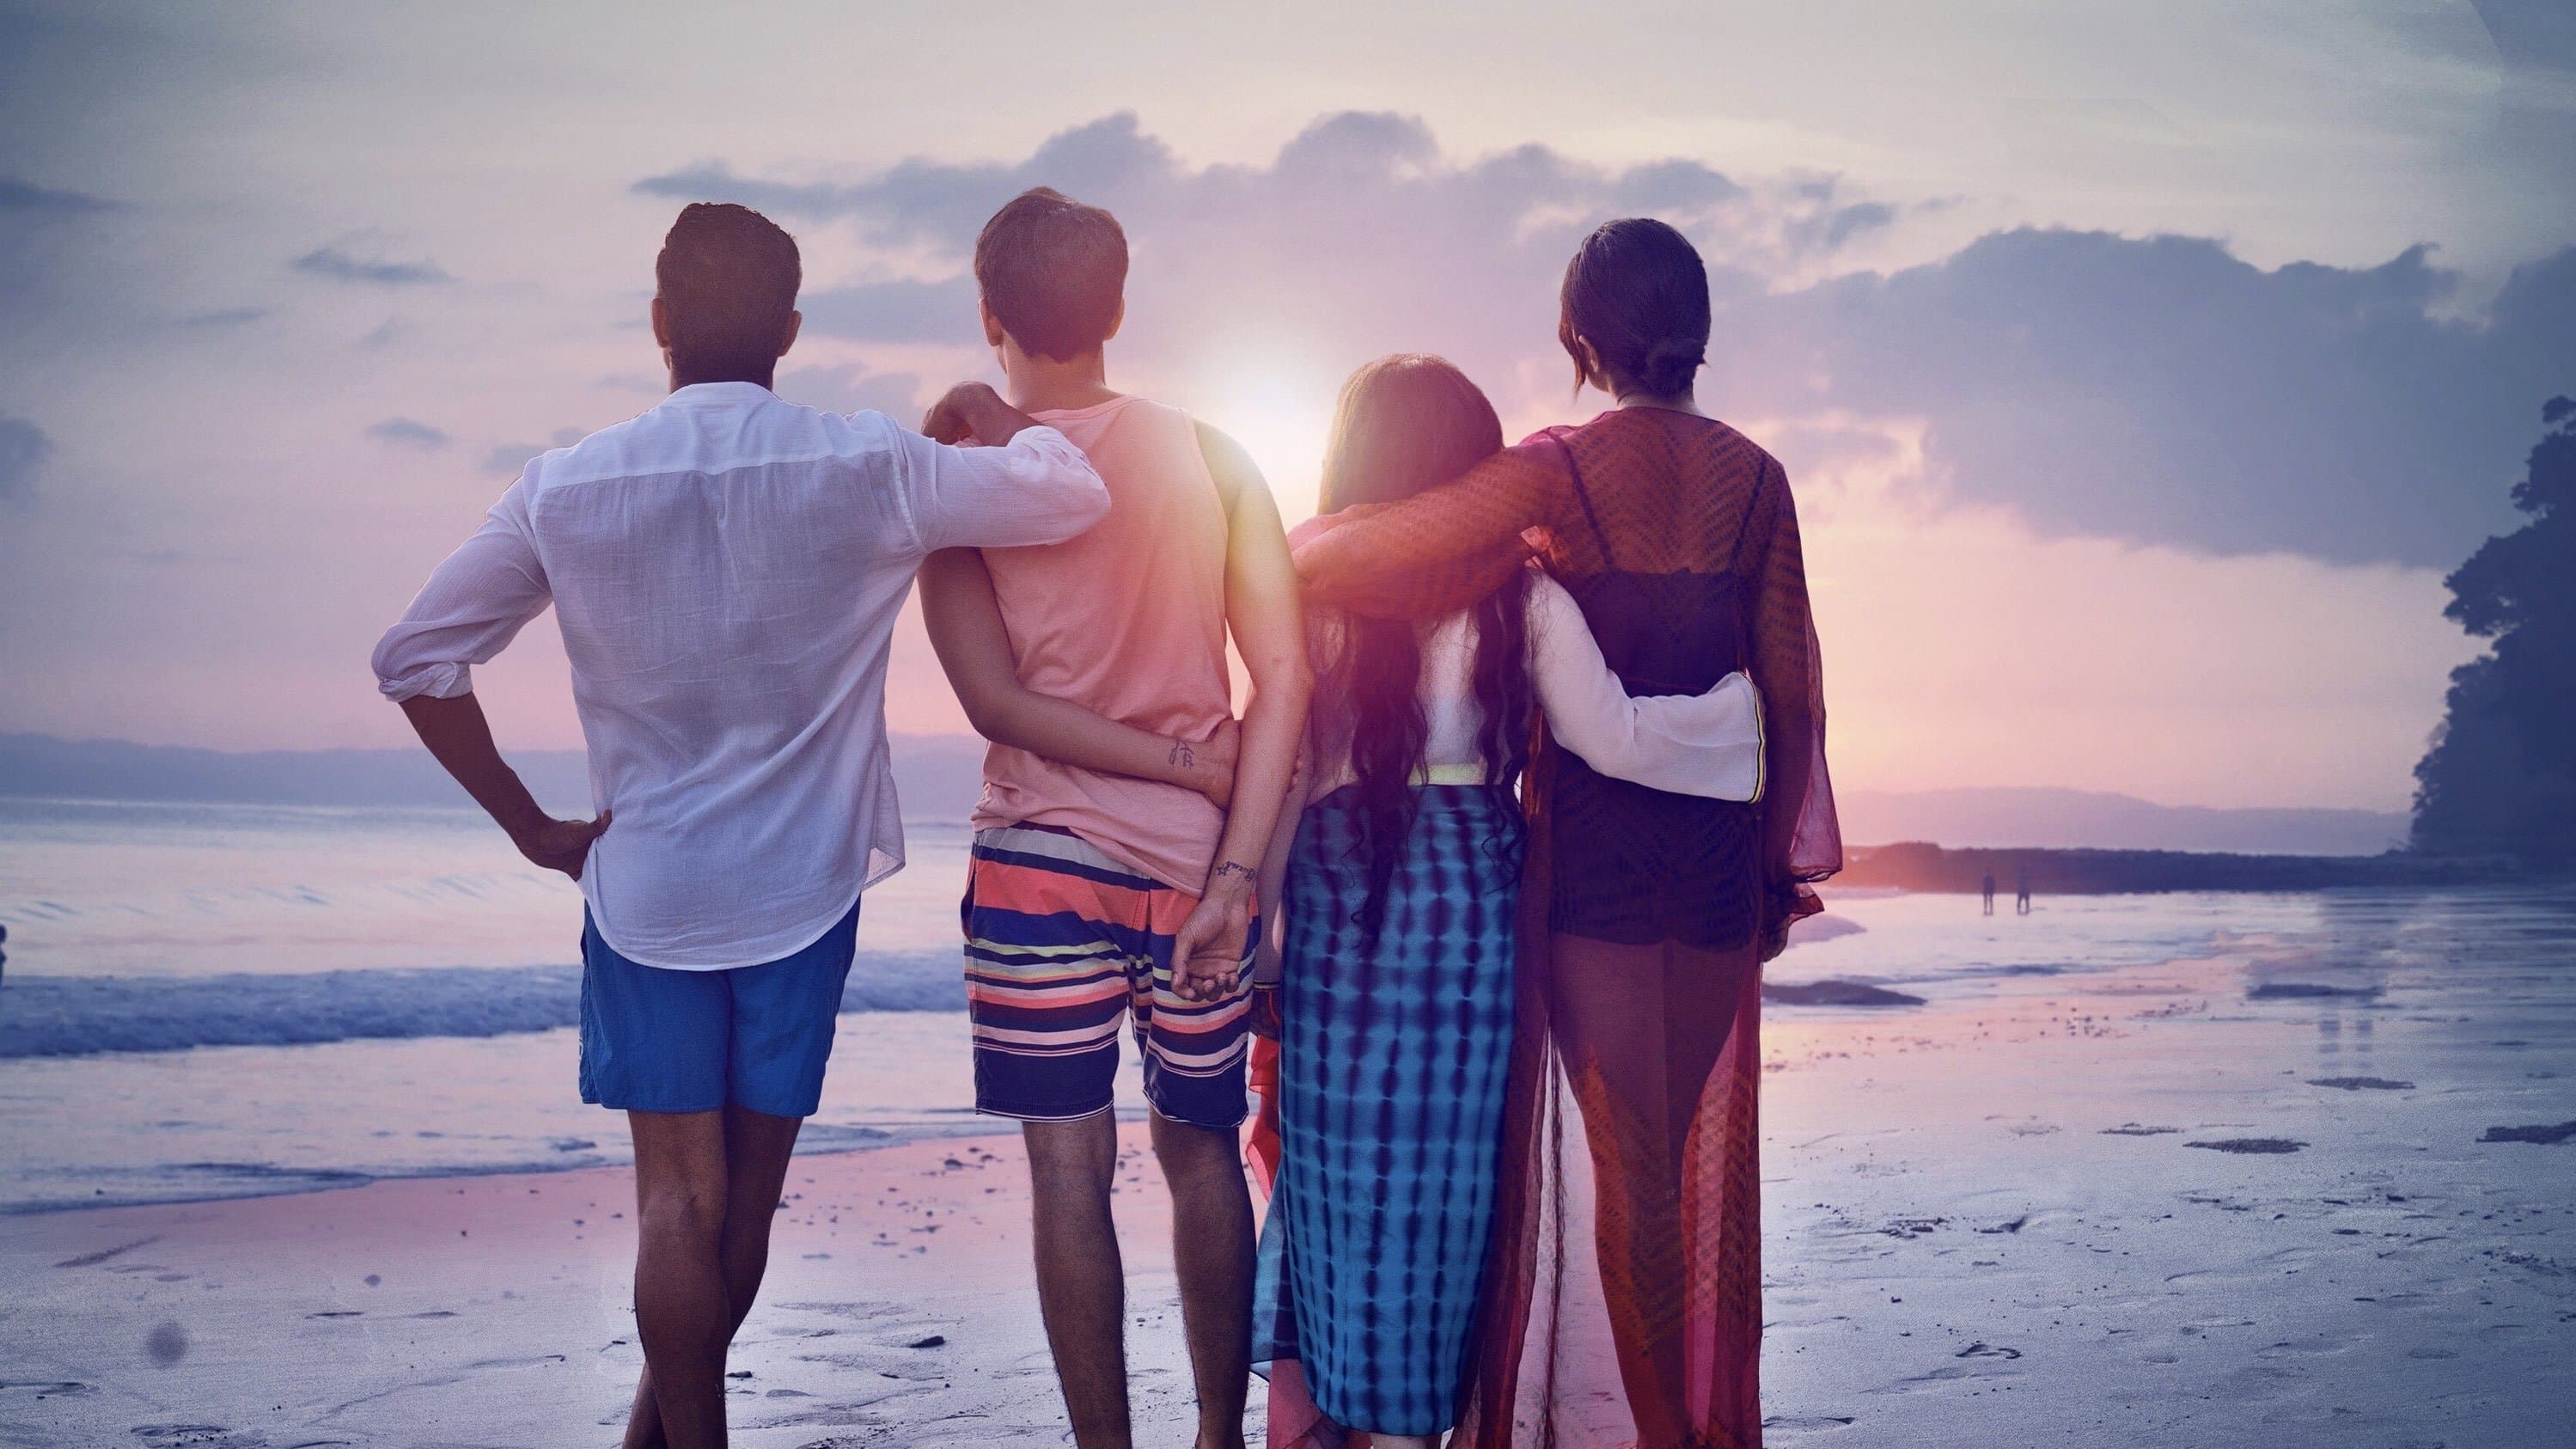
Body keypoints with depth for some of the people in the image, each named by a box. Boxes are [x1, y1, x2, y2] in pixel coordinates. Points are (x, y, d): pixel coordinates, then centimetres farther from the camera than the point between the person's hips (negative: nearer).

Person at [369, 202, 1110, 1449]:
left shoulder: (567, 489, -6)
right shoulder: (862, 471, -11)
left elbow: (415, 659, -3)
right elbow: (1074, 494, -10)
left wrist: (536, 830, 3)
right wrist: (990, 419, 9)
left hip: (642, 889, 0)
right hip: (803, 886, 0)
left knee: (679, 1194, 8)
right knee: (746, 1194, 15)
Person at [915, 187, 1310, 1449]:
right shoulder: (1212, 460, 2)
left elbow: (996, 700, -12)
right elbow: (1283, 676, -5)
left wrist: (1181, 763, -6)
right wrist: (1235, 872, -8)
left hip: (1041, 861, -3)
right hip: (1198, 863, 3)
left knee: (1070, 1169, 4)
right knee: (1203, 1153, 16)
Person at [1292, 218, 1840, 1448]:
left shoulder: (1558, 471, -9)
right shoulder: (1754, 479, 2)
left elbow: (1343, 564, -18)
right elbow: (1791, 688, 5)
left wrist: (1312, 538, 4)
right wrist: (1788, 860, 13)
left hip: (1590, 843, -3)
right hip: (1717, 851, 4)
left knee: (1601, 1147, 3)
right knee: (1704, 1149, 12)